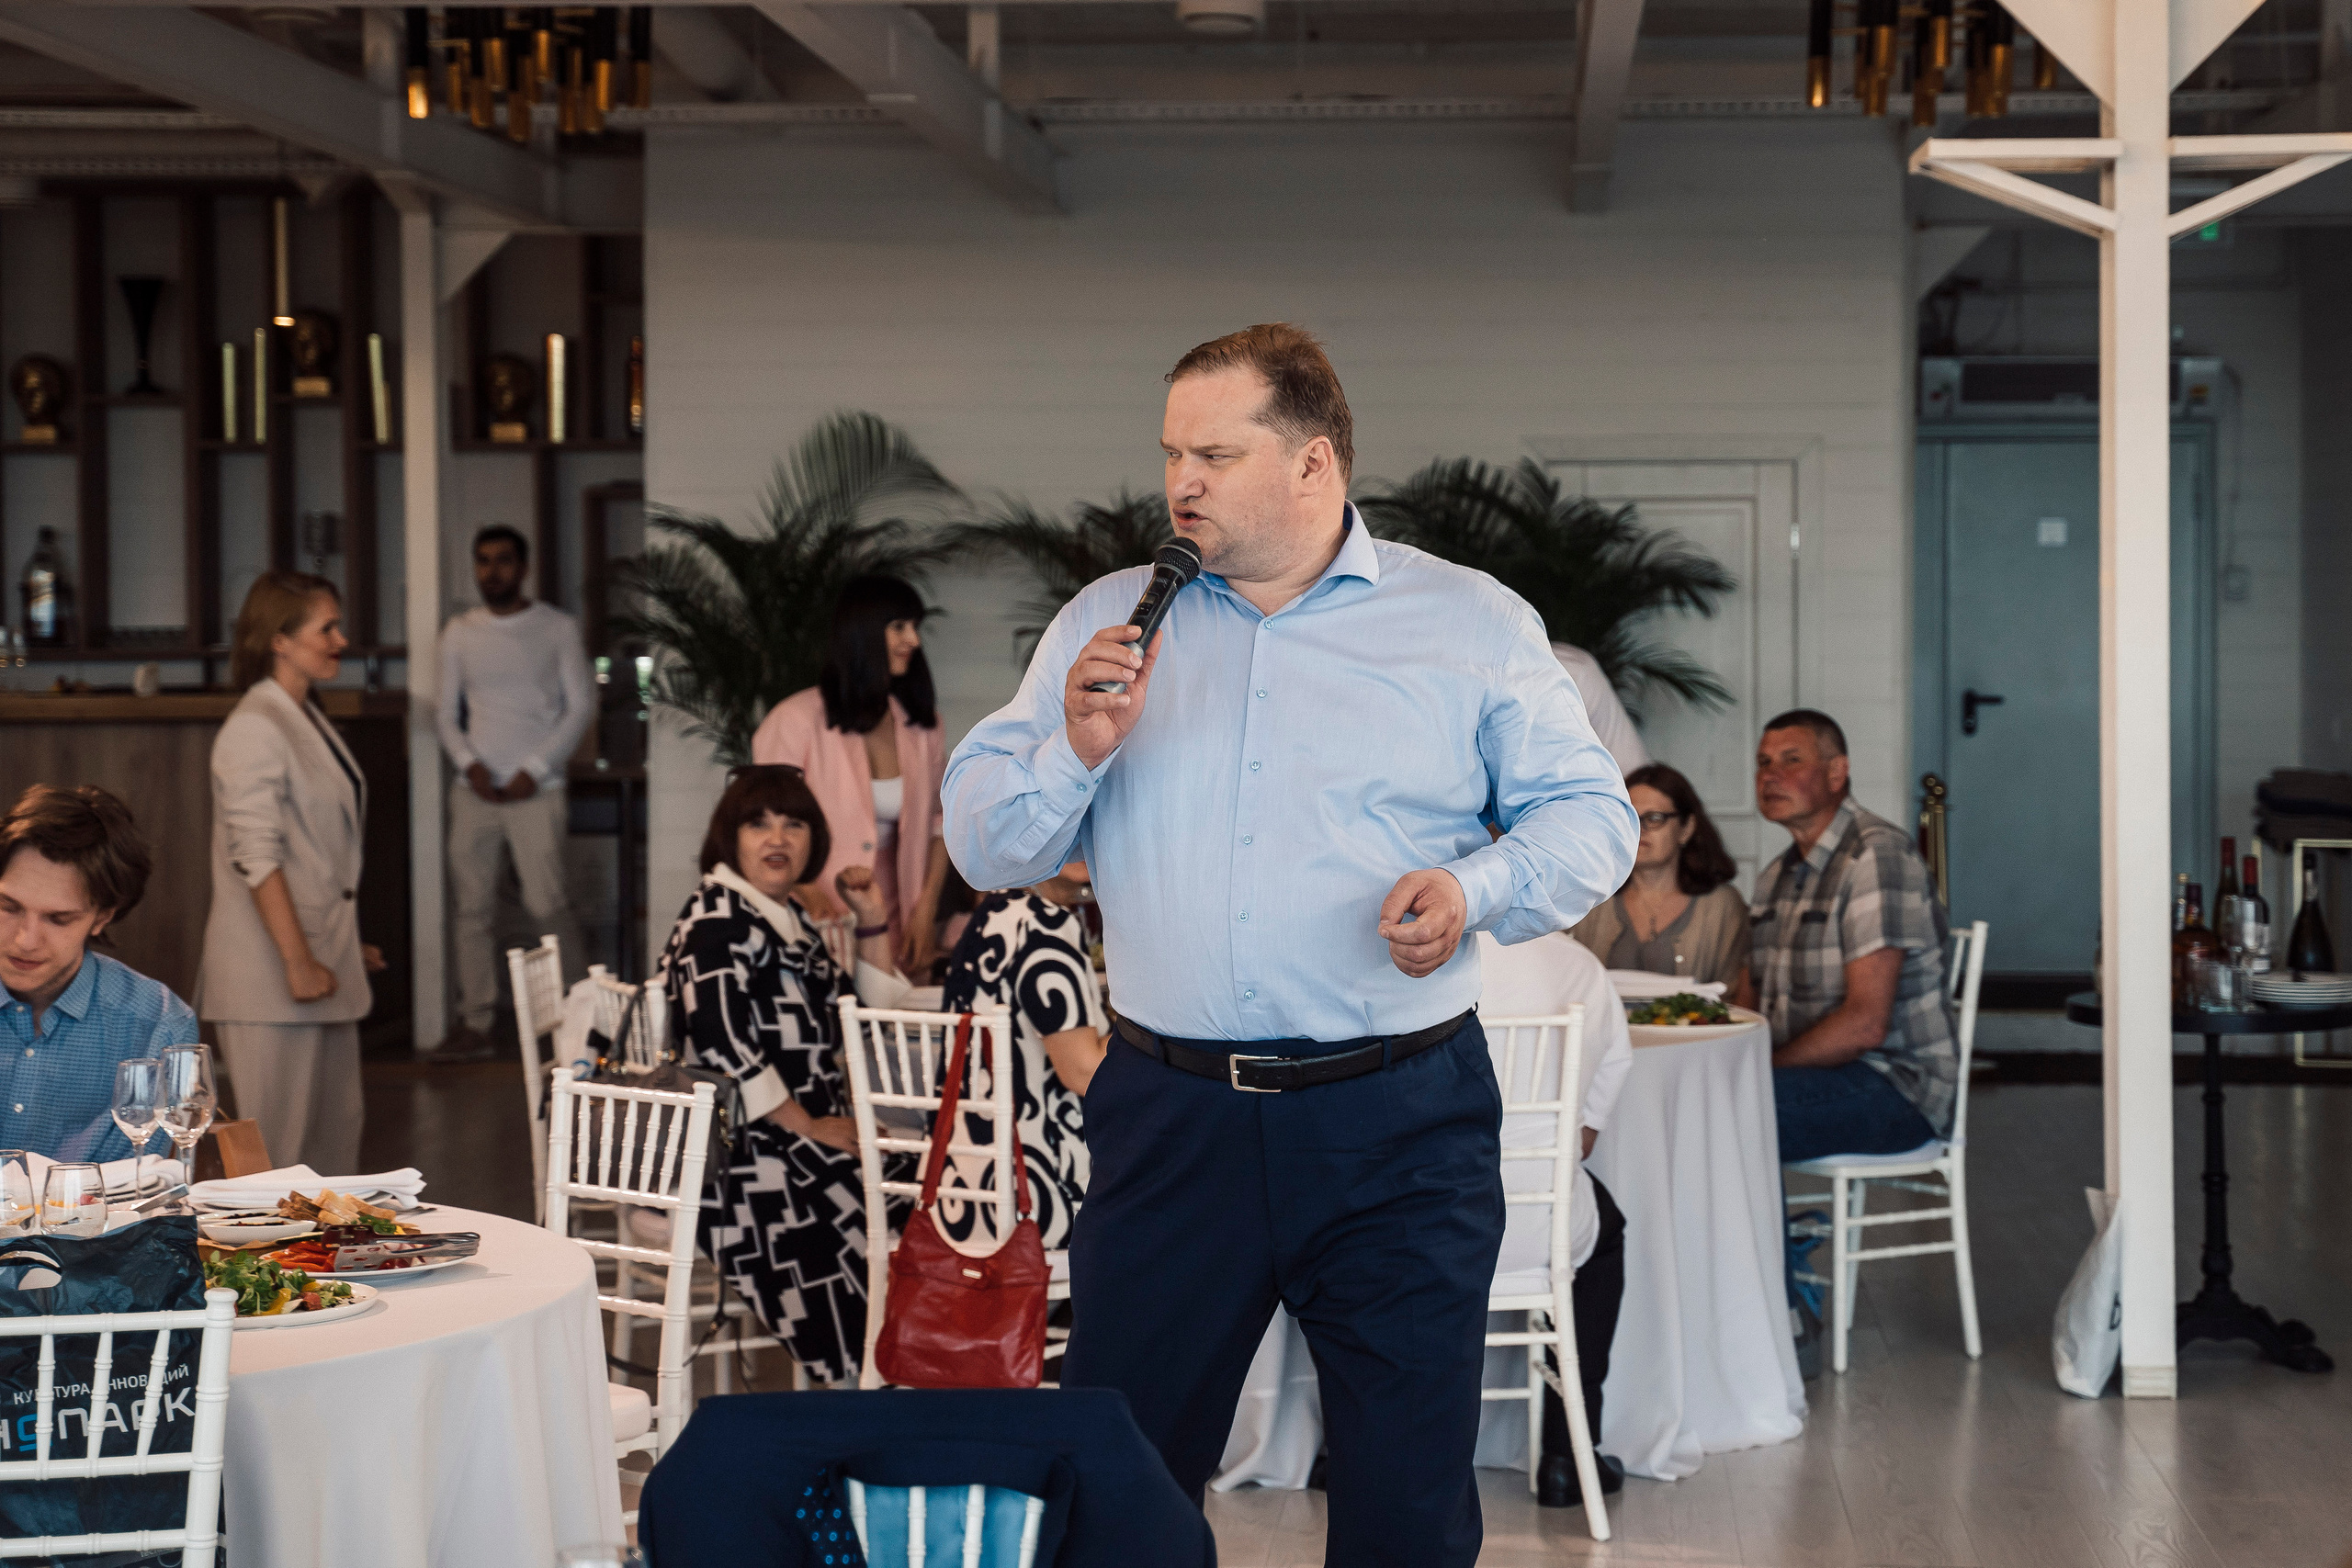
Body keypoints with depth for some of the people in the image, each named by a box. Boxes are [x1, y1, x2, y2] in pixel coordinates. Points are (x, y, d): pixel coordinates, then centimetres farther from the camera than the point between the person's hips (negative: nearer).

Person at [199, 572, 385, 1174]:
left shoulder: (309, 719, 15)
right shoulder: (254, 730, -14)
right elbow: (256, 859, -20)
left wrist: (346, 945, 22)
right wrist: (297, 962, -23)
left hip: (325, 956, 9)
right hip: (271, 968, -9)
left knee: (338, 1122, 12)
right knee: (278, 1140, -5)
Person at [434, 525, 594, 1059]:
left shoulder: (557, 628, 3)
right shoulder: (459, 633, 12)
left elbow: (581, 705, 1)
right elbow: (446, 710, 13)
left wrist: (535, 770, -7)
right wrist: (469, 764, -5)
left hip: (536, 788, -3)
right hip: (476, 790, 3)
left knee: (547, 903, -12)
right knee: (472, 906, 0)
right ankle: (475, 1021, 5)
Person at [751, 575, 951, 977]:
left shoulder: (921, 723, 10)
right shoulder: (797, 720, -7)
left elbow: (940, 820, 14)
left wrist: (926, 909, 1)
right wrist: (810, 898, -21)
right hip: (819, 932, -4)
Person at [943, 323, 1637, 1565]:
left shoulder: (1474, 623, 6)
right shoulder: (1108, 622, 11)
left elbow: (1587, 812, 4)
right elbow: (986, 847, 9)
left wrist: (1477, 890, -15)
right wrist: (1074, 753, -10)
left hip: (1401, 1133, -1)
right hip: (1168, 1119, 2)